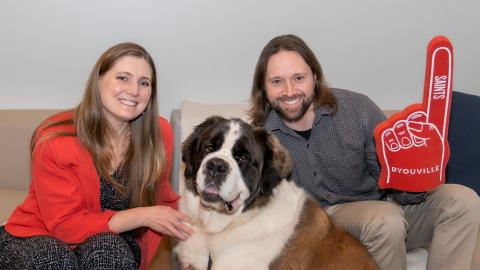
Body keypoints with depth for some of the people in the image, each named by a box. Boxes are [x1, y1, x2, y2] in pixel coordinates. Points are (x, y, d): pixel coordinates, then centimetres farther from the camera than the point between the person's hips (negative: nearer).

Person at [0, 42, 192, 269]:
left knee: (105, 248, -33)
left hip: (114, 247, 2)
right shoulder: (55, 140, -19)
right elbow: (64, 225, -17)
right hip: (38, 241, -1)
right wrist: (141, 216, -25)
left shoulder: (160, 135, -9)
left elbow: (161, 202, 4)